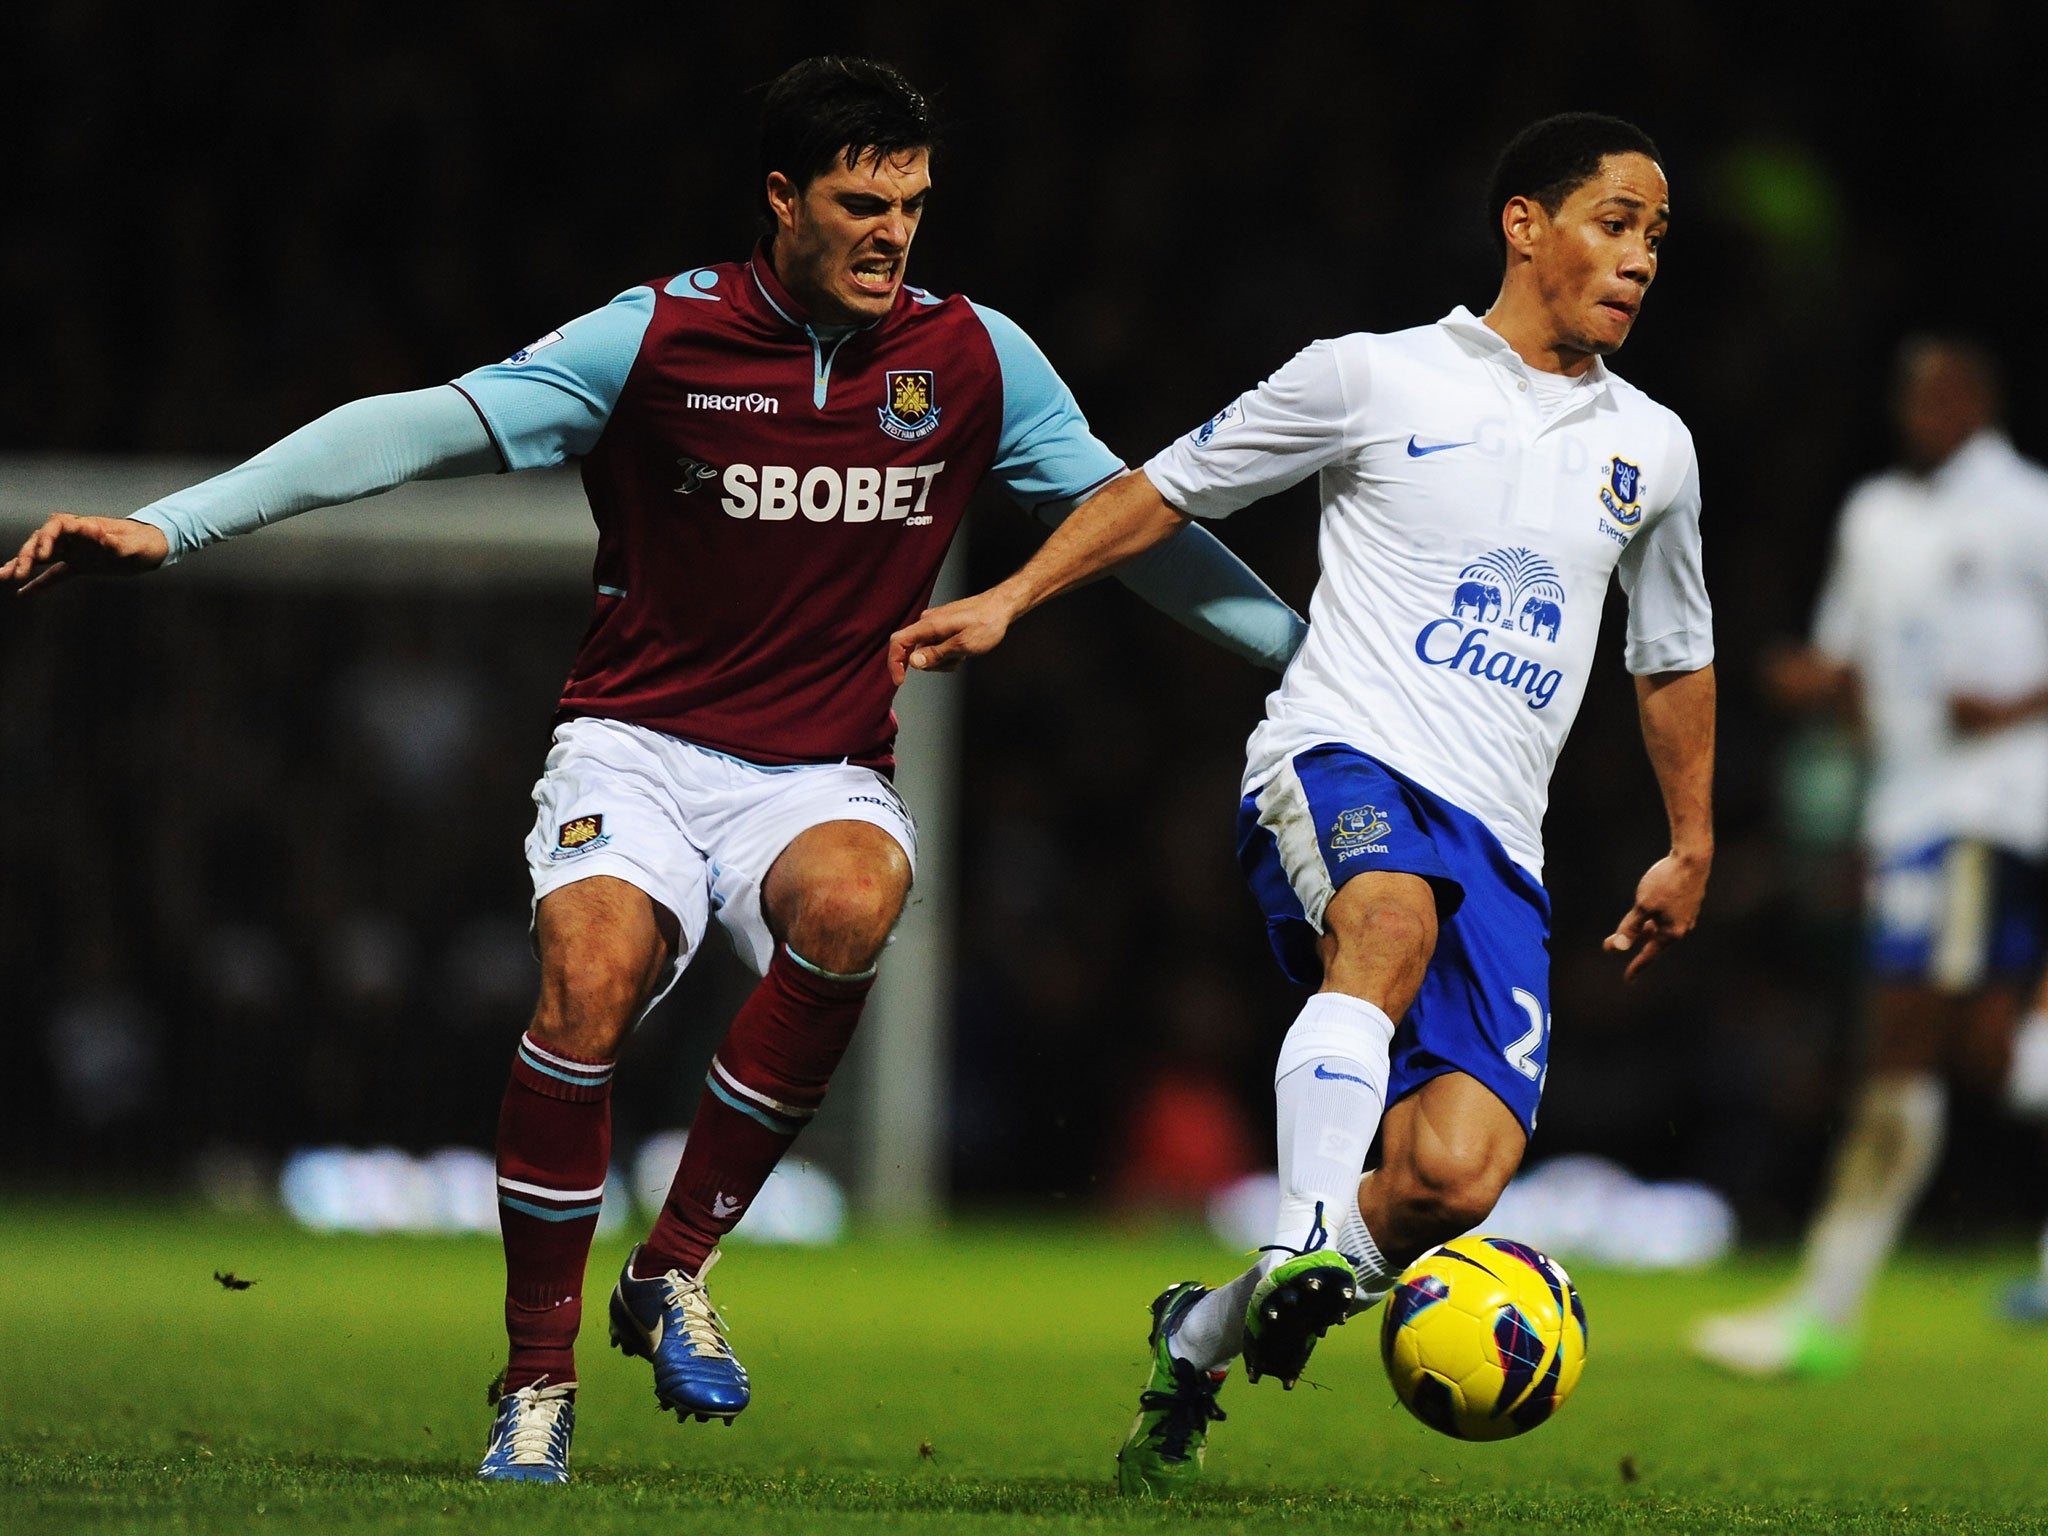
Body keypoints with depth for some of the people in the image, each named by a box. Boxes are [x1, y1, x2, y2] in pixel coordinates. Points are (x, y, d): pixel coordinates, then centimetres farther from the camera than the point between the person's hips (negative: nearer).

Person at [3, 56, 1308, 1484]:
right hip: (638, 747, -2)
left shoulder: (973, 358, 1)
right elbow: (423, 428, -11)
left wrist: (1307, 649, 14)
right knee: (592, 975, -31)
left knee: (849, 900, -34)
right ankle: (538, 1385, -17)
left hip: (822, 777, 2)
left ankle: (676, 1270, -17)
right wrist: (170, 524, -18)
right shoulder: (660, 336, -8)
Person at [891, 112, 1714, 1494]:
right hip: (1341, 760, -4)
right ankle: (1306, 1249, -47)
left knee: (1456, 1172, -17)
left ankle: (1207, 1335, 8)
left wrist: (1692, 849, 37)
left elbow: (1675, 659, 33)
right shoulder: (1377, 378, 6)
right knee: (1394, 914, -42)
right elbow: (1172, 485, 14)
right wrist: (1010, 599, 7)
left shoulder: (1652, 450, 18)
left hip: (1497, 846, 4)